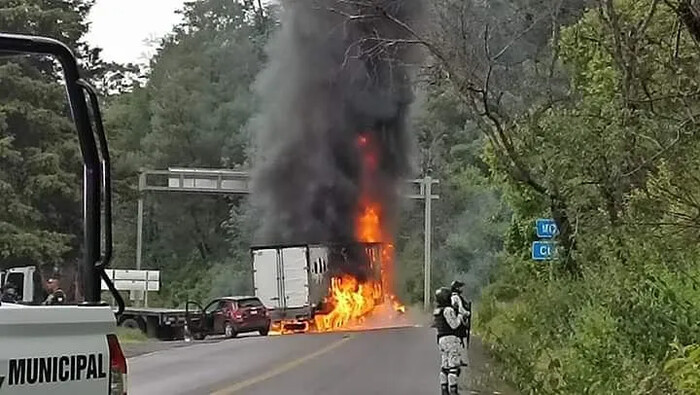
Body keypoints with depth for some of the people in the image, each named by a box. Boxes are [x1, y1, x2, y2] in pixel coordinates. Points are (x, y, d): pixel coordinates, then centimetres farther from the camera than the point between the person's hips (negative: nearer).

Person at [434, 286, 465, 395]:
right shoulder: (448, 310, -14)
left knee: (444, 366, 10)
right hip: (451, 339, -9)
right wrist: (460, 316, 0)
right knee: (454, 366, -8)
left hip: (442, 340, 9)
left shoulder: (436, 312, 13)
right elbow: (454, 325, -18)